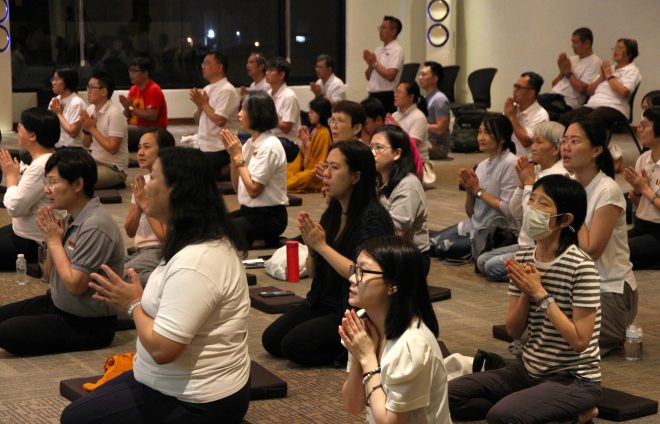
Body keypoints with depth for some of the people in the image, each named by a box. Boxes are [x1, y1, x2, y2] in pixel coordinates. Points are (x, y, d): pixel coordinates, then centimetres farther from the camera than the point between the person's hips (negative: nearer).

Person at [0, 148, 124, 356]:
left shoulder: (94, 227, -24)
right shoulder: (71, 219, 4)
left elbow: (75, 285, -25)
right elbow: (49, 275, 10)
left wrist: (55, 240, -15)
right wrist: (50, 237, -7)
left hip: (87, 325, -9)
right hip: (57, 305, 9)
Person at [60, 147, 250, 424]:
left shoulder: (194, 262, -29)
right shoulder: (211, 241, 4)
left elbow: (161, 348, -29)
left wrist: (133, 304, -11)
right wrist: (135, 301, 2)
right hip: (197, 384, 10)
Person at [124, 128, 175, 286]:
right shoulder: (142, 182, 12)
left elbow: (165, 235, -17)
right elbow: (129, 231, 12)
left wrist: (145, 203, -12)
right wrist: (138, 206, -6)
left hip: (160, 252, -8)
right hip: (140, 252, 8)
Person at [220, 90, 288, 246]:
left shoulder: (269, 146, -16)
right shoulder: (250, 143, 9)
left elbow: (253, 190, -19)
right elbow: (237, 187, 10)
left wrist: (238, 156, -14)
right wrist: (233, 154, -1)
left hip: (269, 217, -8)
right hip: (248, 211, 8)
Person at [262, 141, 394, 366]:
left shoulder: (373, 218, -17)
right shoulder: (332, 213, 5)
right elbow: (314, 272, 10)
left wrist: (322, 245, -21)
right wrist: (311, 246, -11)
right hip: (324, 302, 8)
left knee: (294, 346, -19)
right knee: (271, 339, -4)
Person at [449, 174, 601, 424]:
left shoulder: (580, 267, -17)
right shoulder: (523, 260, 2)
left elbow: (580, 341, -21)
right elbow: (514, 331, 3)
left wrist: (540, 293, -20)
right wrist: (525, 292, -14)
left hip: (574, 379, -7)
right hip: (530, 369, 8)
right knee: (450, 395, -7)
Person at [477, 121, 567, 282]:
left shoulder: (560, 176, -18)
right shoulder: (537, 171, 8)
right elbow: (515, 213, 10)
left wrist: (529, 182, -13)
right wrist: (522, 182, -4)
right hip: (527, 243, 9)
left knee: (493, 266, -17)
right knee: (482, 261, 2)